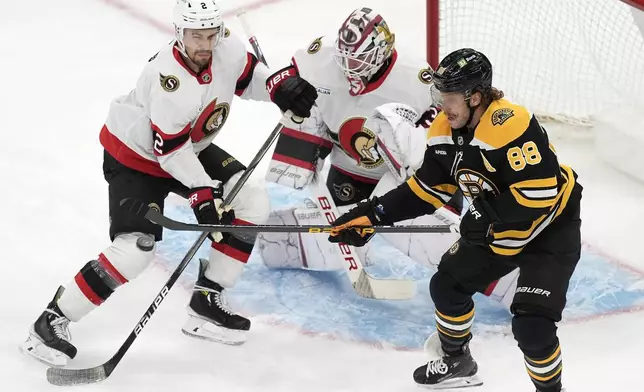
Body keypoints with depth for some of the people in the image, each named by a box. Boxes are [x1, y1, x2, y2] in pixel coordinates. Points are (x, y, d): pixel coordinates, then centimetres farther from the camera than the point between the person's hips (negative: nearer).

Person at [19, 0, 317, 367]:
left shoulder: (226, 45, -16)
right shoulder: (168, 78, -36)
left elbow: (247, 75, 7)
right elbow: (171, 150, -29)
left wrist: (280, 88, -10)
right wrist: (203, 194, -27)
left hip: (191, 148, 8)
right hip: (134, 155, -8)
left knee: (252, 201, -3)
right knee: (135, 248, -22)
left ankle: (207, 301, 4)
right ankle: (52, 321, -10)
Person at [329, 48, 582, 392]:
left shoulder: (511, 125, -33)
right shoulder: (446, 131, -5)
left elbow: (540, 191, -35)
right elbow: (425, 189, 4)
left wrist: (488, 216, -26)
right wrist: (371, 215, -2)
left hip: (552, 224, -8)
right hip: (494, 224, 9)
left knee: (531, 323, -19)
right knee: (447, 285, 12)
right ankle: (457, 361, 37)